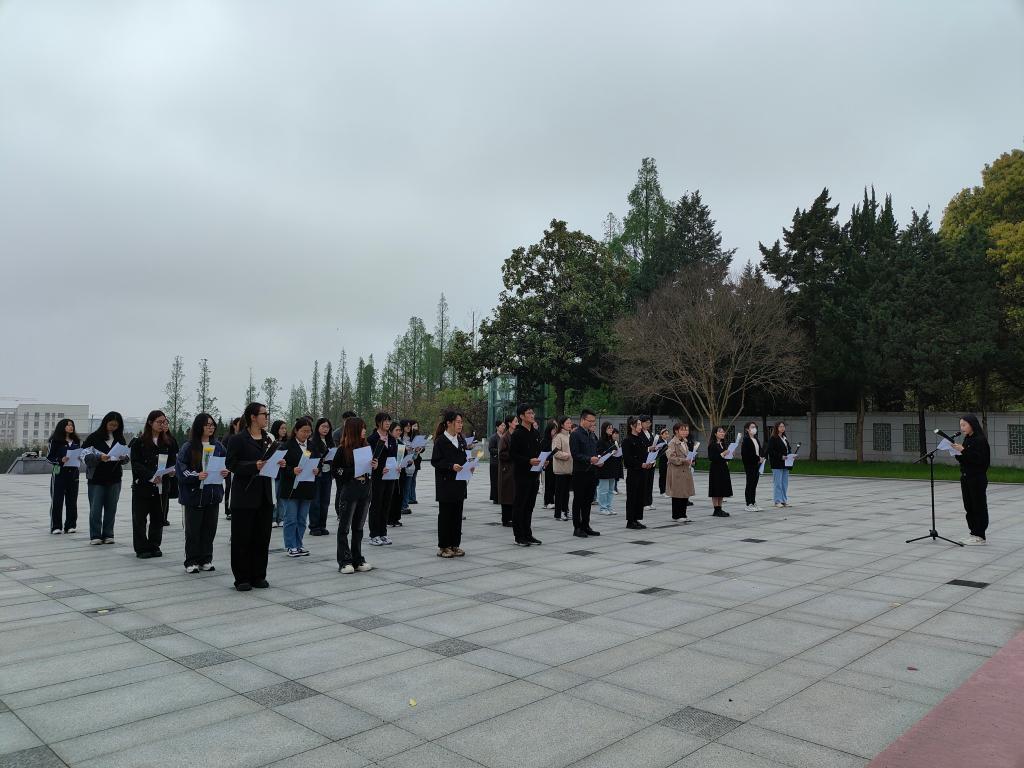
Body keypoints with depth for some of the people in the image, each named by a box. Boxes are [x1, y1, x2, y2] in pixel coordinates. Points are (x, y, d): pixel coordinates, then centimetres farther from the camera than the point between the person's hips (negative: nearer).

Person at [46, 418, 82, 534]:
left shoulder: (76, 441, 13)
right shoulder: (55, 441, -1)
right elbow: (49, 457, -3)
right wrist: (61, 460, -19)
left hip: (73, 473, 4)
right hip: (59, 473, -4)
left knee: (72, 500, 5)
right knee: (57, 500, -1)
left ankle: (70, 525, 12)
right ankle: (56, 526, 5)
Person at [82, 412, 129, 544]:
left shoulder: (120, 439, 9)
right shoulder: (94, 437, -3)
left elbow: (127, 458, 10)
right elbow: (85, 454, -8)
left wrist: (122, 457, -12)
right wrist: (99, 457, -22)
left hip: (114, 479, 3)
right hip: (96, 479, -3)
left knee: (111, 508, 7)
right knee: (95, 508, 0)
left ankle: (108, 535, 15)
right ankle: (95, 536, 9)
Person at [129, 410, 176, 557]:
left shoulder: (168, 442, 7)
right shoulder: (139, 442, -4)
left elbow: (173, 461, 9)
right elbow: (135, 464, -9)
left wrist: (171, 470, -13)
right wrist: (151, 476, -21)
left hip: (161, 486, 3)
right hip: (142, 485, -3)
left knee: (158, 518, 8)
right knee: (140, 518, 2)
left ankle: (154, 547, 19)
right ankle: (141, 549, 11)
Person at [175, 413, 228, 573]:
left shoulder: (218, 446, 7)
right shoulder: (189, 447, -7)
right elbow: (180, 468, -11)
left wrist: (225, 472, -5)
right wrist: (196, 476, -23)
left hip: (213, 494, 4)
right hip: (194, 494, -4)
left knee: (210, 528, 9)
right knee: (193, 530, 3)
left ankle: (206, 560, 20)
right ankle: (191, 562, 12)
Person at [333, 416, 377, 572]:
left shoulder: (365, 447, 9)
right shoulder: (343, 449, -7)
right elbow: (334, 469, -9)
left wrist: (374, 467, -1)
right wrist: (353, 473, -17)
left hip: (364, 491, 5)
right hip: (348, 491, -5)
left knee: (358, 527, 12)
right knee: (344, 527, 3)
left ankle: (357, 560, 19)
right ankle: (344, 562, 7)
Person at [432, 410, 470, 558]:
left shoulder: (461, 440, 11)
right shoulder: (441, 440, -9)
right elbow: (434, 461, -12)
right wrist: (451, 466, -22)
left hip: (459, 483, 6)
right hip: (445, 483, -6)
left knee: (457, 514, 9)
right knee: (445, 515, 1)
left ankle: (455, 545, 17)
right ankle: (443, 547, 10)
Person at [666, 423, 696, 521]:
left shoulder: (684, 442, 15)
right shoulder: (673, 443, -11)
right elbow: (671, 457, -19)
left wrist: (689, 460, 10)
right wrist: (683, 460, -23)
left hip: (685, 471, 8)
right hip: (677, 472, -8)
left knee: (685, 494, 8)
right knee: (677, 494, -2)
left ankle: (683, 514, 16)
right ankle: (676, 515, 7)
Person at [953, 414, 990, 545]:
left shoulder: (980, 440, -13)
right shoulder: (967, 439, 12)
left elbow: (980, 459, -22)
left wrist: (963, 451, -24)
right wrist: (958, 453, -1)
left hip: (977, 478, -8)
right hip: (966, 477, 8)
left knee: (978, 506, 0)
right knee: (969, 506, 11)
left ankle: (980, 535, 6)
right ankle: (974, 532, 20)